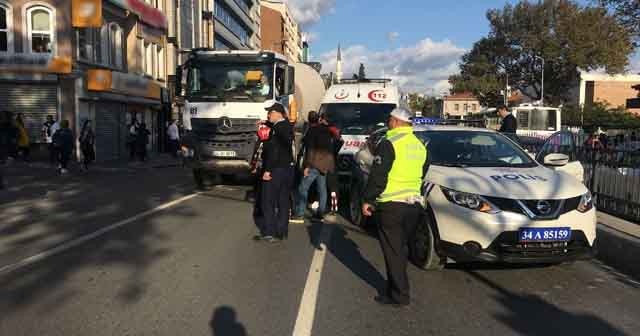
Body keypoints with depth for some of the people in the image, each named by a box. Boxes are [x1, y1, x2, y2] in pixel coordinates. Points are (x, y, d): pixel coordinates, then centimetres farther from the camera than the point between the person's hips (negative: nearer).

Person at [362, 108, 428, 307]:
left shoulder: (389, 144, -12)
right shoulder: (420, 146, 13)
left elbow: (378, 176, -15)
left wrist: (367, 199, -8)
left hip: (392, 205, -8)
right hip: (414, 204, 8)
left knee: (393, 251, 1)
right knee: (400, 249, 19)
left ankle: (399, 295, 5)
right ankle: (396, 288, 29)